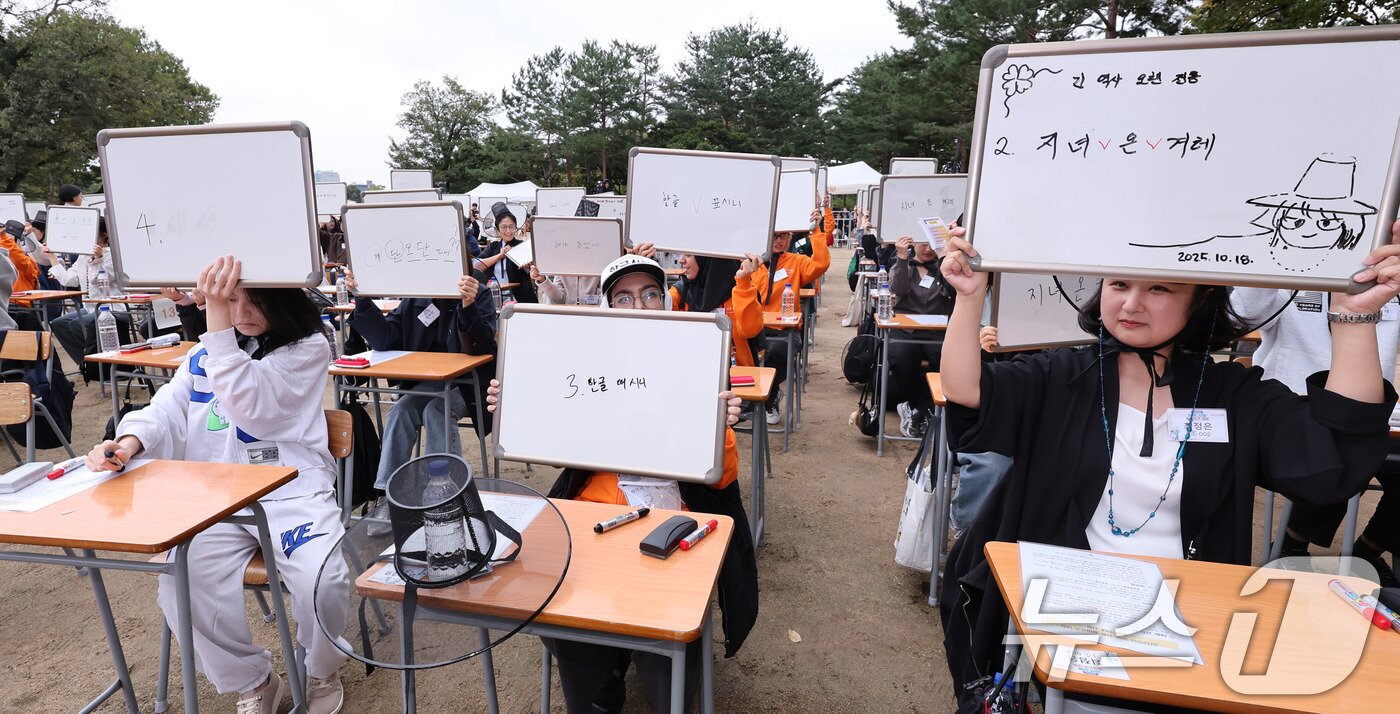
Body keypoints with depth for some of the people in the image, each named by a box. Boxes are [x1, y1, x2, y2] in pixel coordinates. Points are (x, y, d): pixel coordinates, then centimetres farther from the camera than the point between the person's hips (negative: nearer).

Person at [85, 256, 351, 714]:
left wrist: (217, 318, -20)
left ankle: (320, 669, 9)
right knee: (179, 587, -20)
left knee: (322, 584, -27)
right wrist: (129, 442, -14)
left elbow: (247, 405, -16)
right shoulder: (207, 350, 15)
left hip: (292, 490, -4)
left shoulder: (308, 348, -3)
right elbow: (169, 410, 9)